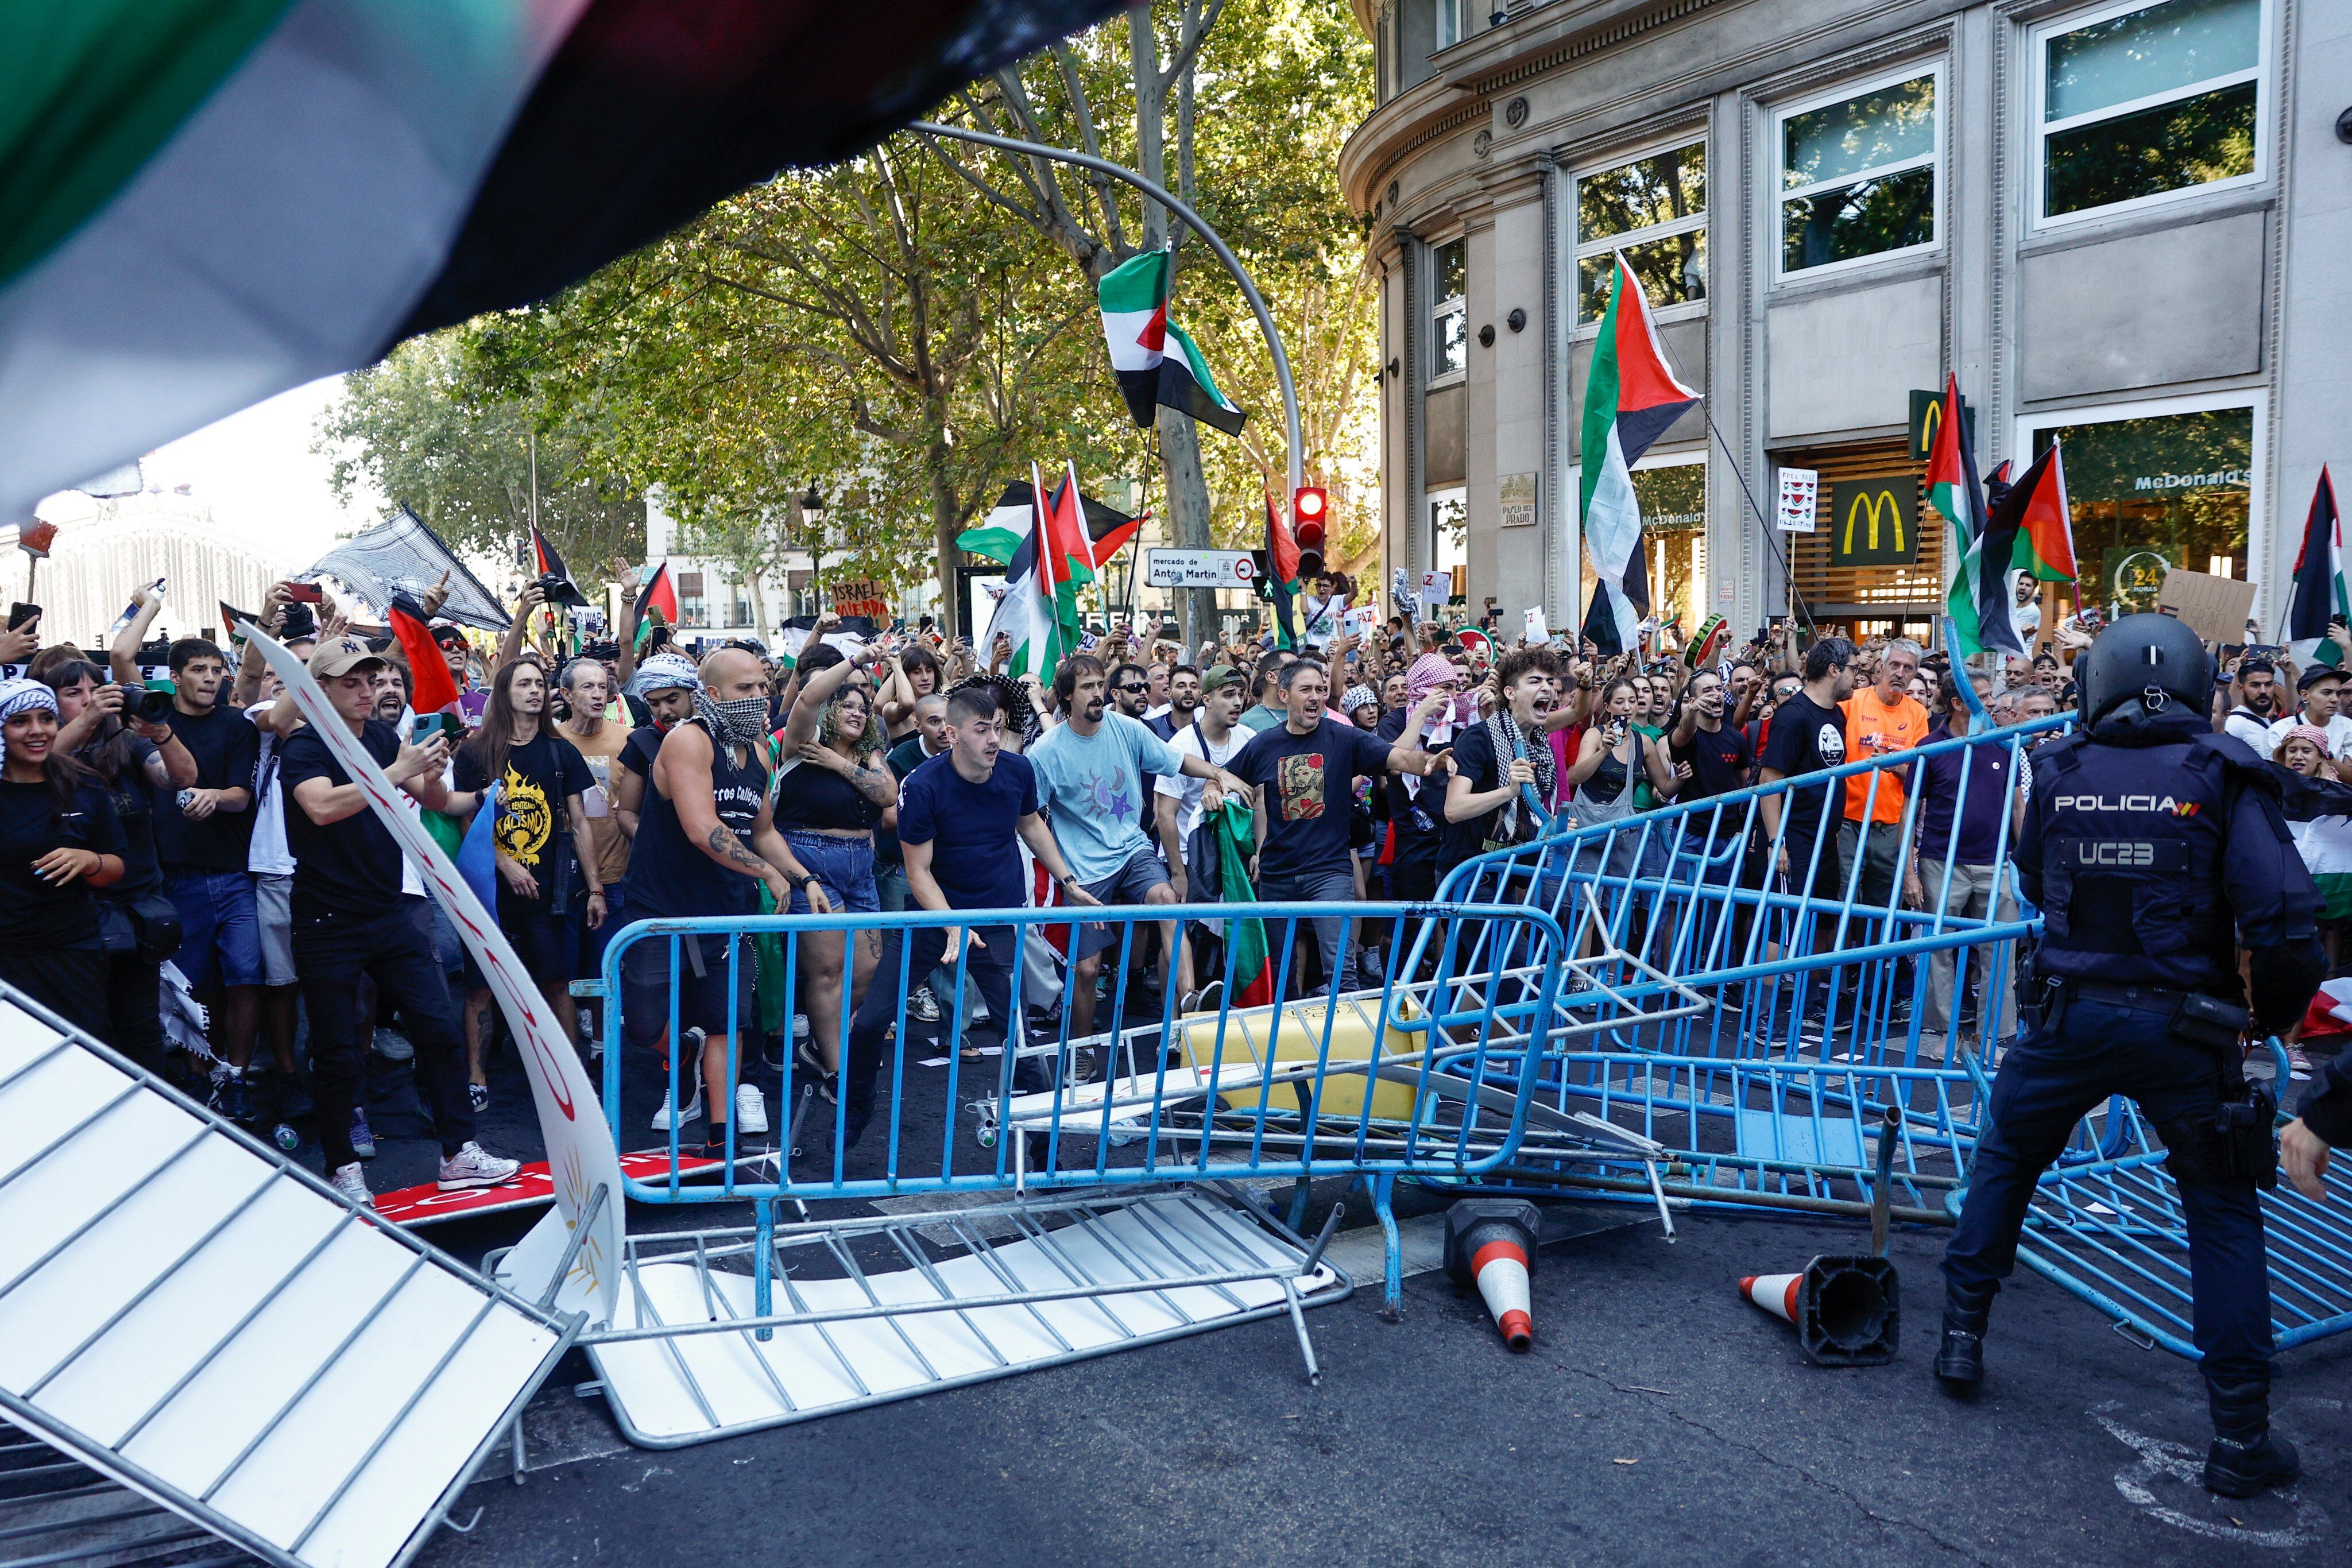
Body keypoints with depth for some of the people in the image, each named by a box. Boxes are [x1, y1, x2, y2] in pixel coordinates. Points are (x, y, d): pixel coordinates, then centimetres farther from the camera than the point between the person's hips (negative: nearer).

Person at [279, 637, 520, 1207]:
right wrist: (396, 772, -32)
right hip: (328, 920, -5)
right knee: (337, 1053, 3)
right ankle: (343, 1169, 18)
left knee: (438, 1026, 1)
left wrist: (432, 773, -15)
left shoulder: (384, 737, 7)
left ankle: (459, 1154, 9)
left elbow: (435, 802, 7)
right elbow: (322, 806, -29)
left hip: (391, 913, 5)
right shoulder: (305, 747, -10)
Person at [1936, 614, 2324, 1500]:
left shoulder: (2059, 770, -1)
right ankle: (2241, 1438, 13)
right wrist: (2274, 1016, 0)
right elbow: (2284, 918, -14)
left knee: (2006, 1158, 23)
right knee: (2222, 1213, 12)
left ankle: (1962, 1338, 27)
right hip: (2183, 1028, -1)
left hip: (2071, 1017, 2)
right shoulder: (2223, 772, -7)